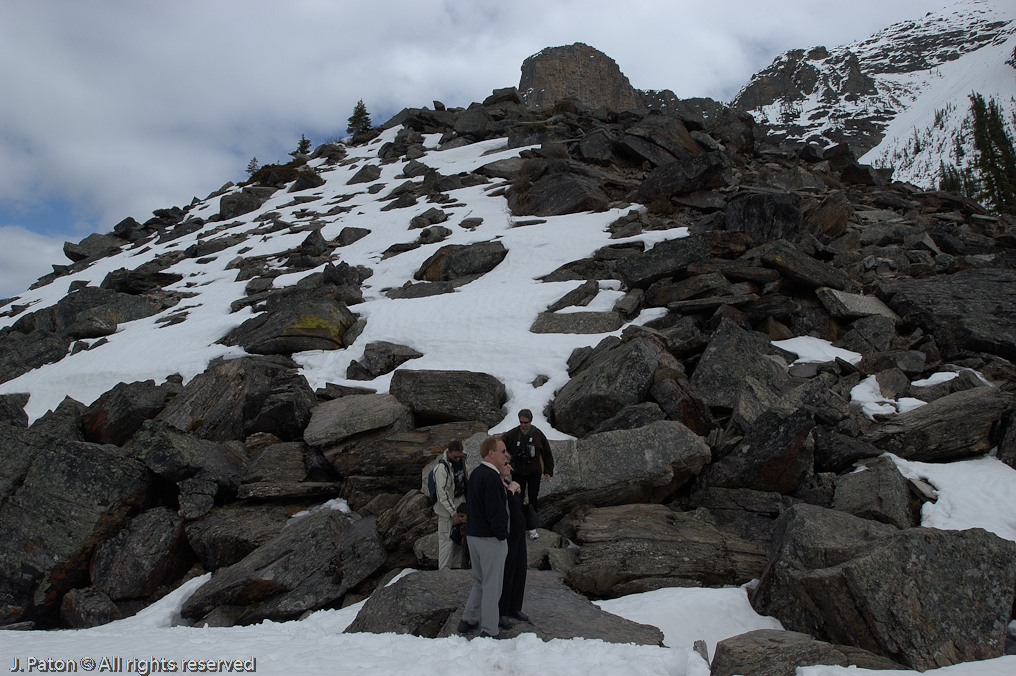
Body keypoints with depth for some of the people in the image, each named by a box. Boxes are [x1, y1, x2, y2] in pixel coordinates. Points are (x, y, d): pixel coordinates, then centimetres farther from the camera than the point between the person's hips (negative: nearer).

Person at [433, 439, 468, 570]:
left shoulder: (461, 461, 1)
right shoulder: (442, 468, -24)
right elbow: (443, 494, -24)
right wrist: (453, 512, -24)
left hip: (460, 505, 8)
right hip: (447, 510, -8)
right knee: (447, 540, -4)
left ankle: (457, 566, 29)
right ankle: (444, 570, 6)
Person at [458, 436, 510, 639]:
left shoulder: (475, 474, 9)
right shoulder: (491, 477, -22)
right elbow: (496, 510, -23)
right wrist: (502, 536, -14)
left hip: (473, 536, 9)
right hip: (491, 539, -9)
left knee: (479, 581, 22)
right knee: (492, 585, 2)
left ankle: (468, 620, 29)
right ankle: (489, 631, 10)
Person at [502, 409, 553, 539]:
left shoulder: (538, 435, -5)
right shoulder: (511, 434, -8)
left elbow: (547, 454, 4)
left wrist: (548, 471, 3)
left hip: (534, 473, 1)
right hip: (518, 473, 0)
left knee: (533, 498, 6)